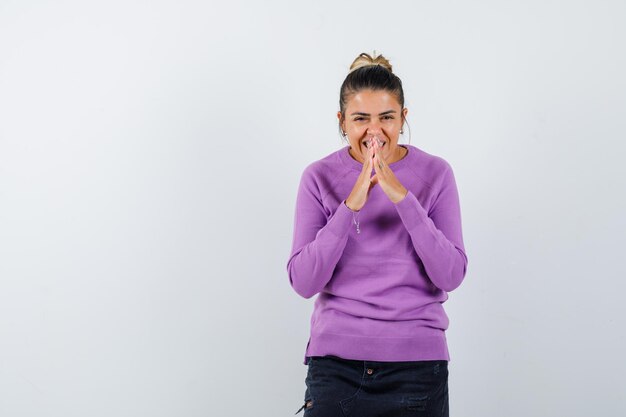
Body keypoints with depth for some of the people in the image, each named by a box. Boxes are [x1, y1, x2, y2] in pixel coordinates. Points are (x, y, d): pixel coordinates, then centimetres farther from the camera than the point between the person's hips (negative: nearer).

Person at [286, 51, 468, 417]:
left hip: (417, 360, 0)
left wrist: (403, 199, -19)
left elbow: (451, 275, -9)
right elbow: (303, 282, -9)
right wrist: (350, 206, -19)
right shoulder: (320, 177, -2)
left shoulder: (435, 174, -2)